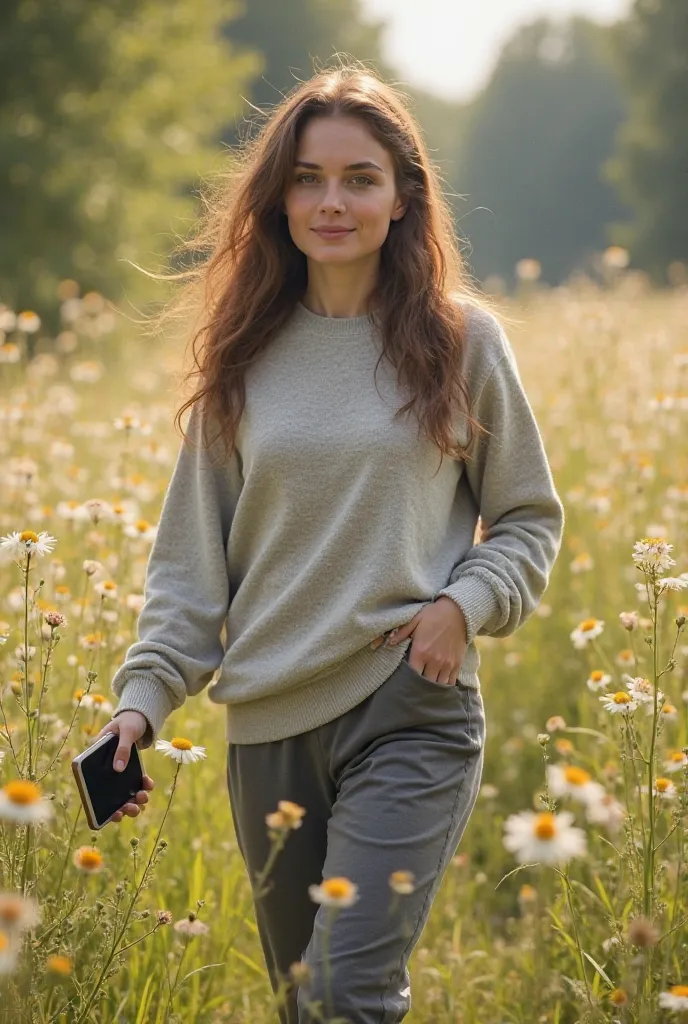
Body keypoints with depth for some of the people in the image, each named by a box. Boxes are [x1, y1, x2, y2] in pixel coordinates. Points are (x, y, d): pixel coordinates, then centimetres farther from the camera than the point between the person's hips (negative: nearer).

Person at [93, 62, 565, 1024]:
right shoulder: (246, 356, 7)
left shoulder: (461, 340, 0)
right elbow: (192, 555, 9)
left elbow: (530, 518, 9)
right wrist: (143, 693, -3)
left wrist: (467, 603, -10)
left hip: (413, 711, -3)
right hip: (268, 725, 4)